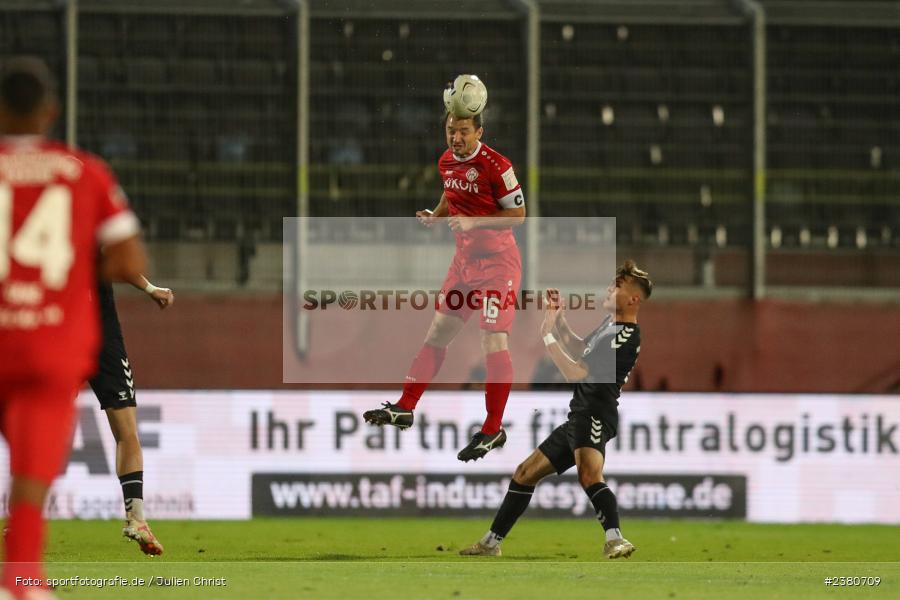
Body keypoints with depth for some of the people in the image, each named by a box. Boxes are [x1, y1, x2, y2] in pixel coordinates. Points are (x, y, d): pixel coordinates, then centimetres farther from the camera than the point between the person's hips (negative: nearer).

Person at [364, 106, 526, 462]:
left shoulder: (495, 165, -19)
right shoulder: (446, 162, 4)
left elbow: (518, 214, -16)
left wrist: (472, 221, -24)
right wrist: (436, 216, 5)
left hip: (498, 262, -8)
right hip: (465, 259, 8)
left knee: (493, 342, -11)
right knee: (438, 332, 10)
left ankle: (493, 430, -3)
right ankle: (405, 408, 15)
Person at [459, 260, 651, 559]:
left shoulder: (626, 336, -16)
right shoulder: (609, 325, 14)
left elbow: (576, 372, -19)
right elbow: (580, 350, 33)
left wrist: (548, 335, -12)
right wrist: (560, 320, 21)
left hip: (595, 417, -11)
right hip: (578, 416, 11)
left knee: (588, 474, -38)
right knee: (525, 474, 20)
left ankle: (615, 540, -54)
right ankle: (491, 543, 32)